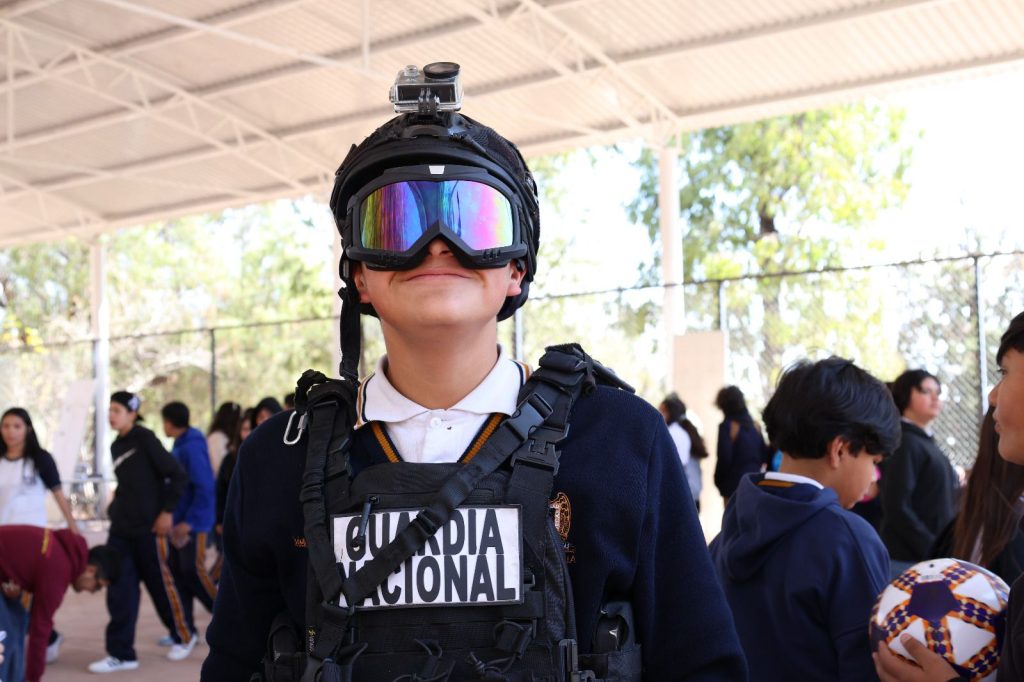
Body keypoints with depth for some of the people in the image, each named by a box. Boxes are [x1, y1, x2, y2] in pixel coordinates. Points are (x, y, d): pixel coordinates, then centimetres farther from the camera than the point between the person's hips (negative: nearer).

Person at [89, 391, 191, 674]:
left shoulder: (145, 438, -9)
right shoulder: (116, 446, 12)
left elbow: (177, 476, -11)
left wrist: (167, 512, -13)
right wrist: (118, 508, 14)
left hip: (149, 527, -7)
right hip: (120, 529, 7)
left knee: (160, 583, 5)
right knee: (119, 590, 1)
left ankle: (182, 637, 25)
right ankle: (121, 653, 6)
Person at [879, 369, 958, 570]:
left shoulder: (927, 442, 16)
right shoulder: (905, 443, -11)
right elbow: (897, 509, -17)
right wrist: (933, 551, -18)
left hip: (937, 557, 9)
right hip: (908, 559, -9)